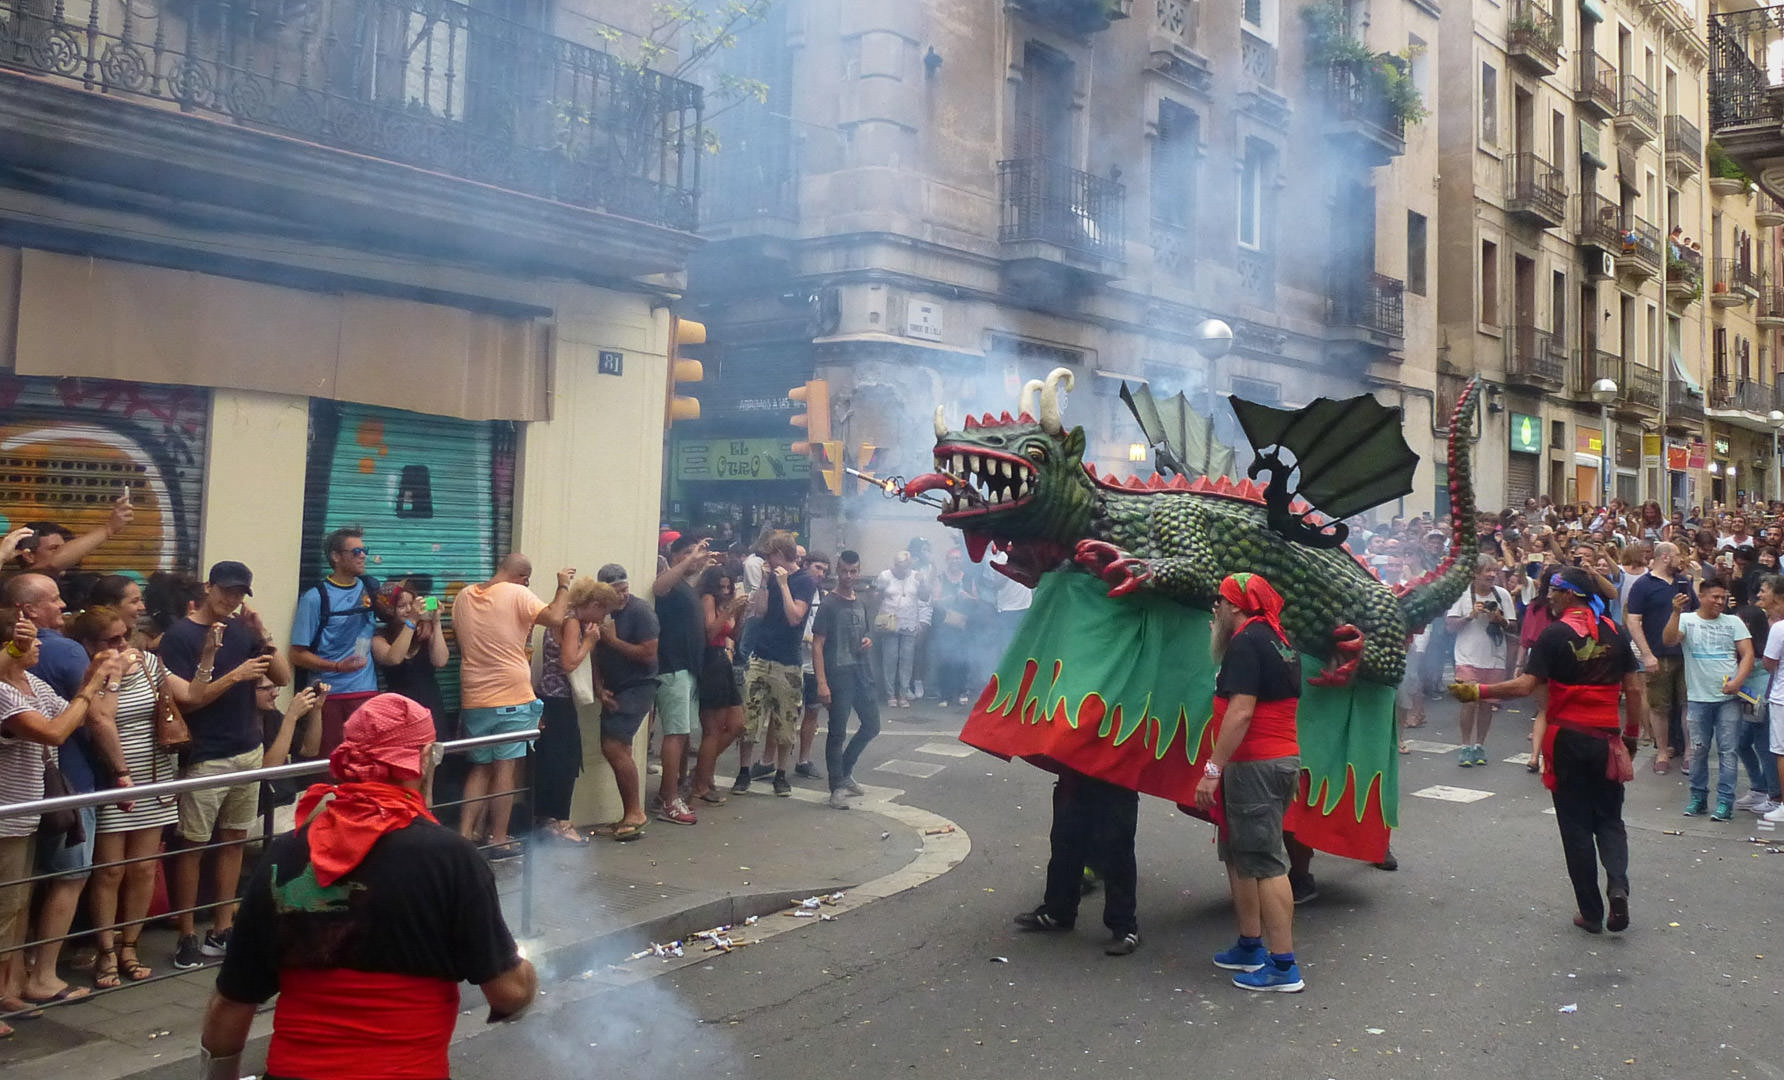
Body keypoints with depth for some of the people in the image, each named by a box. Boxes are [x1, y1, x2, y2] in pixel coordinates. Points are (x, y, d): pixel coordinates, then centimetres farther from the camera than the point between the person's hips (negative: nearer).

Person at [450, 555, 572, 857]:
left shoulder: (463, 596, 8)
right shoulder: (518, 594, -11)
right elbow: (555, 618, -22)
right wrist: (563, 586, -7)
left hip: (474, 699, 5)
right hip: (512, 696, -5)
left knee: (480, 767, 16)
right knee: (505, 769, 2)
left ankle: (465, 832, 8)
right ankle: (499, 840, 6)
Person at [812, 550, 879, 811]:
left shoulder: (860, 604, 15)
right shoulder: (829, 604, -6)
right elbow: (817, 645, -10)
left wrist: (868, 641, 3)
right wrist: (821, 682, -19)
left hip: (863, 673, 7)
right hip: (839, 675, -7)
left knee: (872, 725, 11)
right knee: (837, 732, -2)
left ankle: (845, 772, 28)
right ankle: (837, 787, 5)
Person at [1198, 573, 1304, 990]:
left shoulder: (1247, 643, -15)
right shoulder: (1280, 642, 17)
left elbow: (1241, 712, -23)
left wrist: (1212, 769, -22)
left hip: (1255, 766, -11)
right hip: (1284, 758, 11)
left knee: (1265, 863, -7)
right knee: (1239, 856, 19)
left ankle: (1283, 966, -4)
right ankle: (1250, 947, 29)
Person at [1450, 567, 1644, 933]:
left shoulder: (1555, 635, -10)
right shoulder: (1614, 632, 4)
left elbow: (1526, 685, -17)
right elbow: (1634, 688, 5)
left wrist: (1478, 691, -10)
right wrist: (1632, 734, 15)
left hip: (1568, 739, -3)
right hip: (1606, 739, 4)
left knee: (1576, 825, 5)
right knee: (1609, 820, 15)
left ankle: (1591, 912, 9)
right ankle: (1617, 885, -9)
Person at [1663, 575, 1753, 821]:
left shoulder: (1733, 622, 7)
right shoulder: (1687, 620, 3)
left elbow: (1748, 654, 2)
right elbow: (1669, 640, -14)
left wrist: (1737, 681, -14)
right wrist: (1676, 613, -27)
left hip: (1728, 698, 0)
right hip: (1698, 697, 0)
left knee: (1729, 750, -1)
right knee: (1698, 750, 6)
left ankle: (1725, 801, 3)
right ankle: (1698, 797, 17)